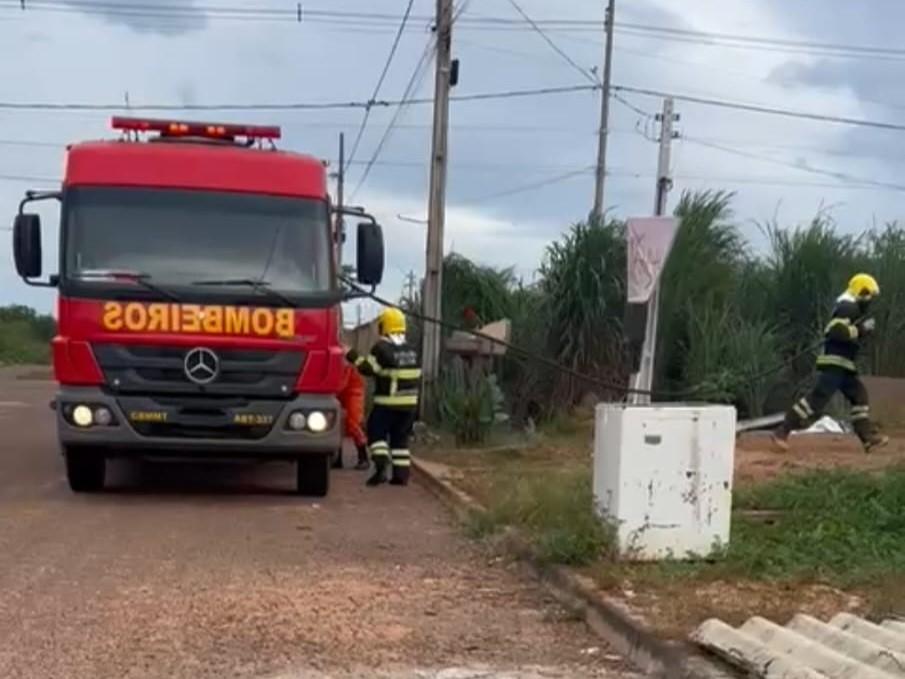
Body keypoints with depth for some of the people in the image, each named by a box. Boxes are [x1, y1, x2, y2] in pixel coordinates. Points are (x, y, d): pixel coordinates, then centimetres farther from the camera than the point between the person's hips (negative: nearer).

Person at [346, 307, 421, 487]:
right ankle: (401, 474, 7)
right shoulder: (411, 350, 11)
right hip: (409, 403, 6)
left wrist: (353, 357, -4)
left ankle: (381, 465, -16)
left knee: (376, 432, 3)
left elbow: (369, 369, -13)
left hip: (387, 403, -6)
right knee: (400, 438, 12)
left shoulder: (382, 347, -11)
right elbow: (417, 376, 16)